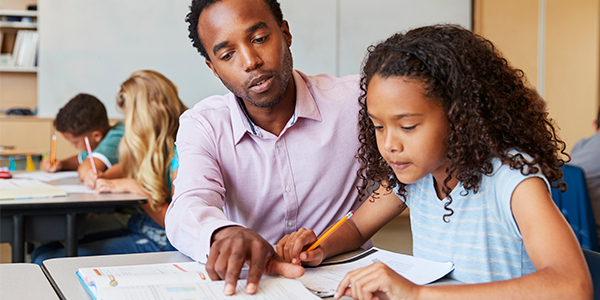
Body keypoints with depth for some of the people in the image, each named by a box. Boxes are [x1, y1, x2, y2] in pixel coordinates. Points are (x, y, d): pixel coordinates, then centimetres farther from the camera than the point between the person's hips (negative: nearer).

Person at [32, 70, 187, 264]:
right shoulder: (154, 145, 9)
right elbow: (126, 166, 29)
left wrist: (132, 186, -18)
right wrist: (103, 178, 6)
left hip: (155, 244, -9)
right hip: (135, 231, 9)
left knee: (47, 262, -14)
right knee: (42, 252, 3)